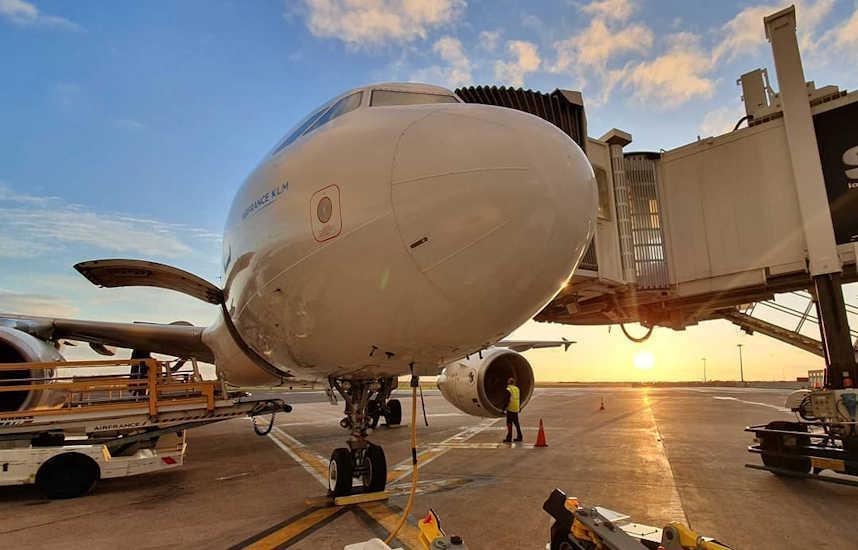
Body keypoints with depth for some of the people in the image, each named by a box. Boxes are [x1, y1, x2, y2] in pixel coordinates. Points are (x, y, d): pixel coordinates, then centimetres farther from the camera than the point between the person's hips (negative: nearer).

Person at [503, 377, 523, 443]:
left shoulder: (508, 389, -11)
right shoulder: (517, 389, 11)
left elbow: (508, 400, -16)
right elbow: (520, 399, 16)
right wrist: (519, 407, 26)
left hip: (510, 409, -7)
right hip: (516, 409, 7)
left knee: (509, 423, -4)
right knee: (516, 423, 16)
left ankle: (509, 438, -5)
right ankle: (519, 437, 20)